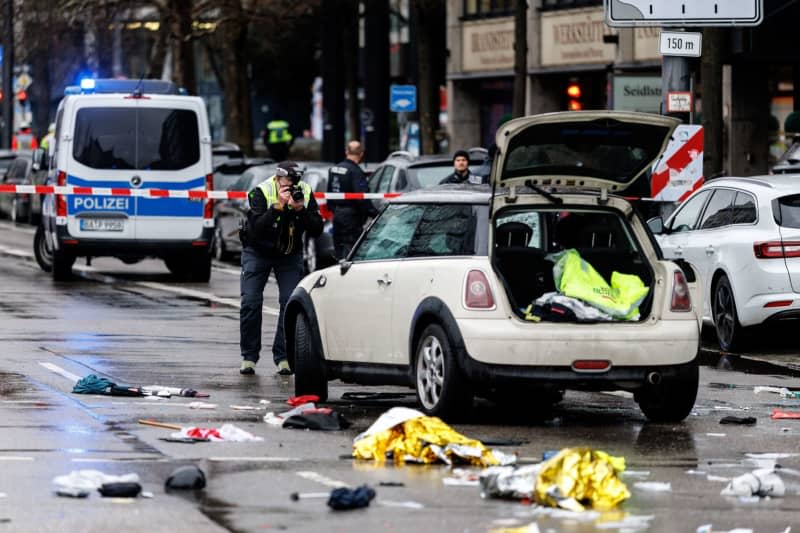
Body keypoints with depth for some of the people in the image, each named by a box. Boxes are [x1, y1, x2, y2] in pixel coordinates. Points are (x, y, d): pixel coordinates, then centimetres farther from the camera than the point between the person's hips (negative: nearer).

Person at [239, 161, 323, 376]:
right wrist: (279, 206, -44)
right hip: (258, 251, -2)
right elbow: (256, 229, -35)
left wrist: (300, 209, -33)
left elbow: (316, 230, -19)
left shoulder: (305, 193, -15)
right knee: (251, 302, -10)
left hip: (289, 253, 2)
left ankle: (283, 356, -5)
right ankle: (249, 357, 1)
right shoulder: (261, 193, -23)